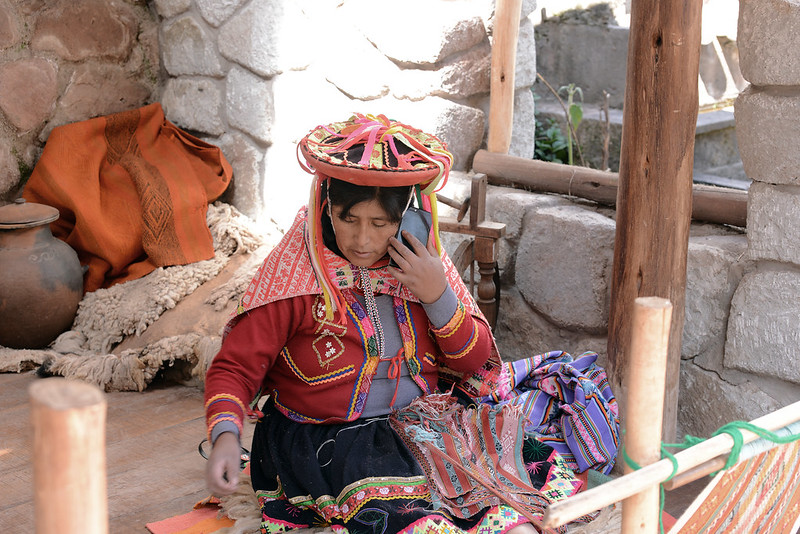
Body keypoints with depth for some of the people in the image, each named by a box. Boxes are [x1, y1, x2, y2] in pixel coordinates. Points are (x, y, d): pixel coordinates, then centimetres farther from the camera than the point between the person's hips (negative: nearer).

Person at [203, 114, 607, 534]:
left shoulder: (421, 262, 2)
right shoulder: (293, 275, -10)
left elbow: (477, 363, 5)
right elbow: (235, 367, -7)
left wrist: (438, 296, -12)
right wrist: (225, 437, -26)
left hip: (424, 420, 4)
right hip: (326, 438, -3)